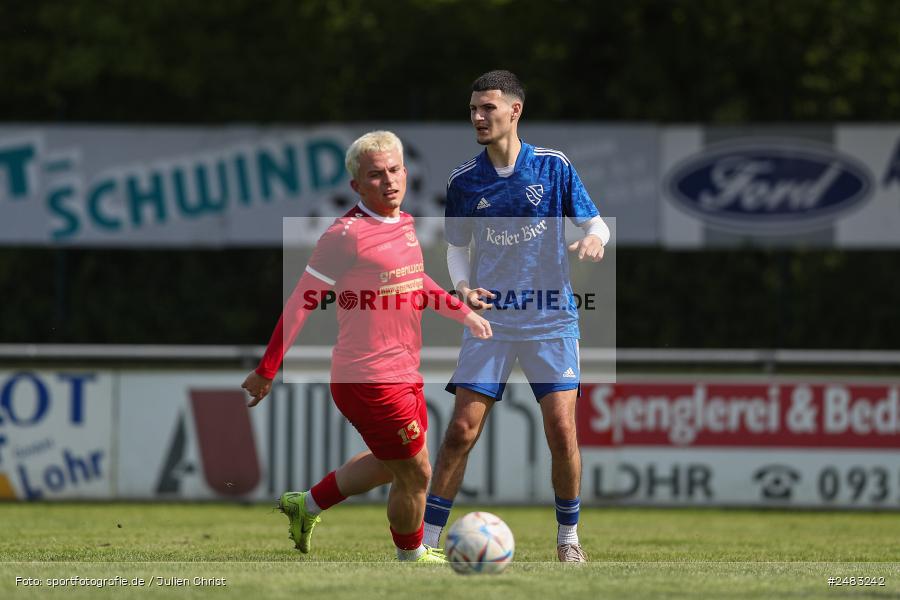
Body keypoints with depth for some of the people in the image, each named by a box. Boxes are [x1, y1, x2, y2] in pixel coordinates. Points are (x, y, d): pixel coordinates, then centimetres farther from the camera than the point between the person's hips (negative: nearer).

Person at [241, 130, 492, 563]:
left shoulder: (405, 224, 8)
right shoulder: (346, 235, -17)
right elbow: (300, 304, -14)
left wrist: (464, 314, 28)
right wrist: (267, 372, -13)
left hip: (404, 375, 9)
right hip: (370, 378, -9)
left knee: (390, 464, 25)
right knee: (415, 475, 3)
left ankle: (307, 505, 39)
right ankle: (411, 557, 27)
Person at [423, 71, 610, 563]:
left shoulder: (553, 166, -2)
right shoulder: (464, 181, 1)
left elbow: (595, 223, 3)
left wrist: (593, 239, -21)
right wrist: (464, 288, -7)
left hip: (551, 319, -1)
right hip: (491, 319, 1)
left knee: (561, 431, -7)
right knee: (462, 431, -7)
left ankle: (568, 536, 12)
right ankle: (426, 537, 1)